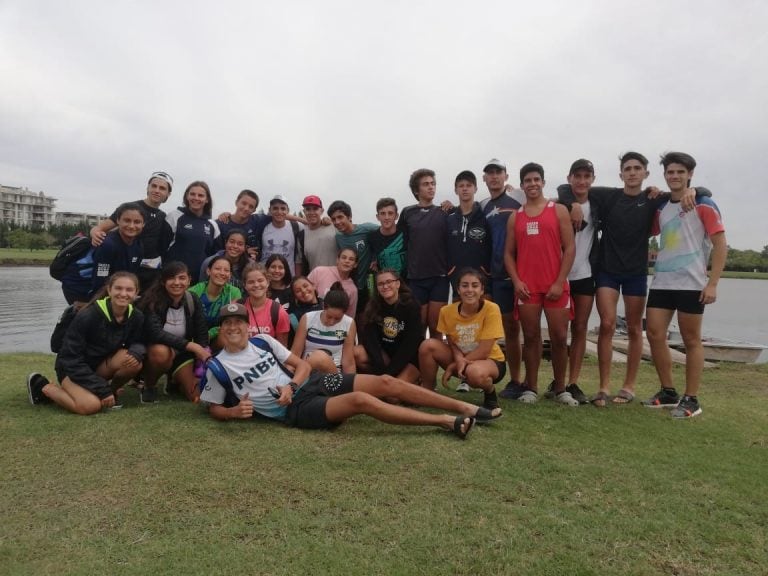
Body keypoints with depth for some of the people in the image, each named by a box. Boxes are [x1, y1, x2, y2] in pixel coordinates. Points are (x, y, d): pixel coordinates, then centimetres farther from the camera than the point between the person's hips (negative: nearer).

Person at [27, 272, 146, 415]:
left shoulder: (136, 317, -14)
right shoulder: (88, 316, -27)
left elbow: (137, 342, 0)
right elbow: (71, 358, -23)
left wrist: (136, 352, -29)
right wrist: (102, 390, -26)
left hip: (100, 364, 4)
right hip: (72, 368, -4)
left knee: (134, 361, -26)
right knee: (91, 405, -29)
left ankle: (112, 391, 3)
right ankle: (43, 386, -1)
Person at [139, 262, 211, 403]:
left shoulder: (193, 301, -12)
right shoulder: (153, 300, -22)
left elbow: (202, 335, -11)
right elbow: (155, 333, -33)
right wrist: (192, 346, -38)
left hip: (181, 353, 3)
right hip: (153, 349, -3)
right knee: (161, 352, -39)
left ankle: (174, 380, 23)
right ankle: (148, 386, -7)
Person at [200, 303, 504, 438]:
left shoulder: (263, 341, 11)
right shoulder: (219, 367, 2)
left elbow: (303, 365, 11)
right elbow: (214, 409, 9)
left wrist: (290, 385, -10)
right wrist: (235, 411, -13)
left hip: (309, 383, 5)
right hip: (294, 409, -5)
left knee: (386, 382, -10)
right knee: (361, 400, -30)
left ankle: (466, 408, -6)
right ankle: (446, 422, -26)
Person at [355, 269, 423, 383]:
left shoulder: (411, 306, -13)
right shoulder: (373, 306, -3)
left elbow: (411, 343, -19)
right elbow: (369, 337, -14)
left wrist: (390, 372, -25)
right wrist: (380, 367, -29)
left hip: (409, 358, -3)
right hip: (385, 353, 3)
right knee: (356, 353, -24)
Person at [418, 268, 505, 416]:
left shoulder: (491, 309, -22)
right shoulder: (447, 311, -12)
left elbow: (484, 351, -21)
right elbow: (451, 342, -1)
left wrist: (453, 366, -18)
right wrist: (458, 358, -24)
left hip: (490, 360, -4)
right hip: (461, 359, 4)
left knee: (474, 372, -40)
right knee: (427, 345, -21)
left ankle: (491, 397, -3)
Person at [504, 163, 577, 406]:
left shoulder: (559, 210, 5)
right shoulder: (515, 217, 12)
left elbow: (569, 248, -1)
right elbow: (509, 253, 11)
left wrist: (559, 282, -9)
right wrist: (516, 281, -4)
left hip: (555, 285, -1)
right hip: (526, 286, 2)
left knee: (560, 337, 1)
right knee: (530, 337, 4)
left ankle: (560, 389, 14)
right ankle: (531, 388, 12)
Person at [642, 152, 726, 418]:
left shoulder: (703, 205, -3)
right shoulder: (661, 208, 13)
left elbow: (720, 244, -7)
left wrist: (712, 283, -14)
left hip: (691, 284, -5)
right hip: (661, 283, 5)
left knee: (691, 341, 2)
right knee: (655, 335, 2)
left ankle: (691, 400, 11)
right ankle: (668, 392, 18)